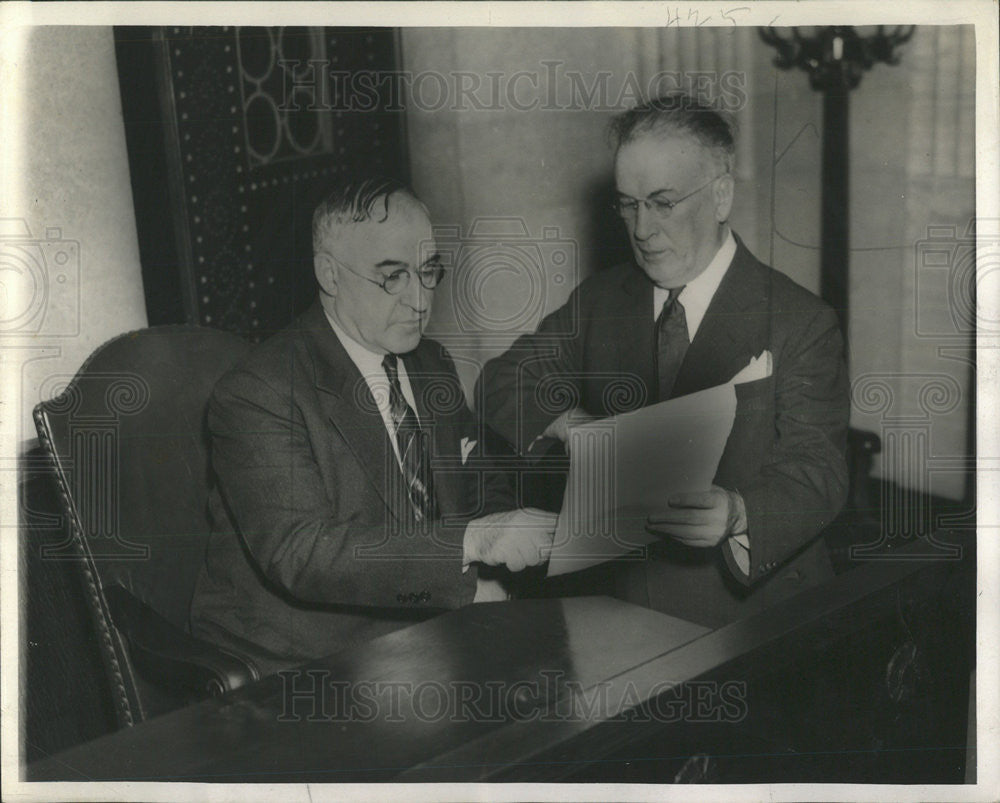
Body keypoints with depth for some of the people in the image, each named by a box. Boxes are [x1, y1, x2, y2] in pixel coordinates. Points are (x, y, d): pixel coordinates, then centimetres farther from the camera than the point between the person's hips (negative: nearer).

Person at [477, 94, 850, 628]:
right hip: (621, 600, 3)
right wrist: (563, 420, -10)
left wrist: (737, 514, -30)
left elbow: (817, 473, -9)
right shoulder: (599, 301, 10)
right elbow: (500, 382, 12)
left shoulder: (801, 323, -2)